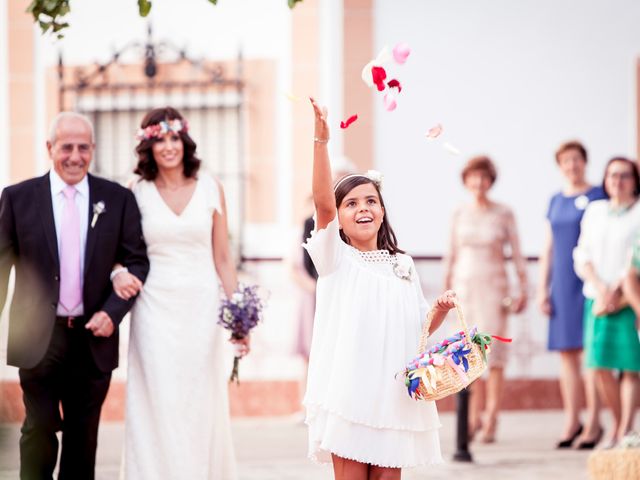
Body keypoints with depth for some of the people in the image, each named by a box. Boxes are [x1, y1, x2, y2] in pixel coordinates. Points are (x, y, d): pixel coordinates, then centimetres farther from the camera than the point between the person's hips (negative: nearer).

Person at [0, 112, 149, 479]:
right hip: (38, 338, -2)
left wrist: (113, 312, -11)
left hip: (94, 338, 2)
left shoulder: (118, 199, 3)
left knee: (84, 436, 11)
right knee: (40, 429, -6)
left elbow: (137, 262, 3)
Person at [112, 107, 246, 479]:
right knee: (159, 403, -3)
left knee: (201, 403, 3)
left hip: (201, 307, 1)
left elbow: (223, 257, 7)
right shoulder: (137, 193, 3)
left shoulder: (210, 189, 5)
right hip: (155, 306, -1)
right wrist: (118, 274, -14)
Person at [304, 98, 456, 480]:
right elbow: (323, 203, -14)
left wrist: (441, 309, -5)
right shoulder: (336, 257, 1)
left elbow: (419, 326, 18)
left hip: (393, 389, 3)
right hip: (347, 388, -3)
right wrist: (321, 141, -26)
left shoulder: (403, 265, 13)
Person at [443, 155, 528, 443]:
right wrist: (446, 289, 10)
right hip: (464, 284, 3)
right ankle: (473, 417, 7)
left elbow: (516, 254, 2)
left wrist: (523, 290, -2)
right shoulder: (460, 214, 7)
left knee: (493, 347, -8)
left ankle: (491, 418, -7)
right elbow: (451, 254, 12)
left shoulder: (503, 214, 1)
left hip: (493, 285, -3)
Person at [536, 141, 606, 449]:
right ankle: (572, 421, 11)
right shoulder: (556, 201, 14)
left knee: (589, 350, -8)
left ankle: (593, 422, -4)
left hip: (589, 281, -5)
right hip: (562, 282, 5)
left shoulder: (598, 197, -2)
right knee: (566, 353, 5)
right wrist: (542, 288, 11)